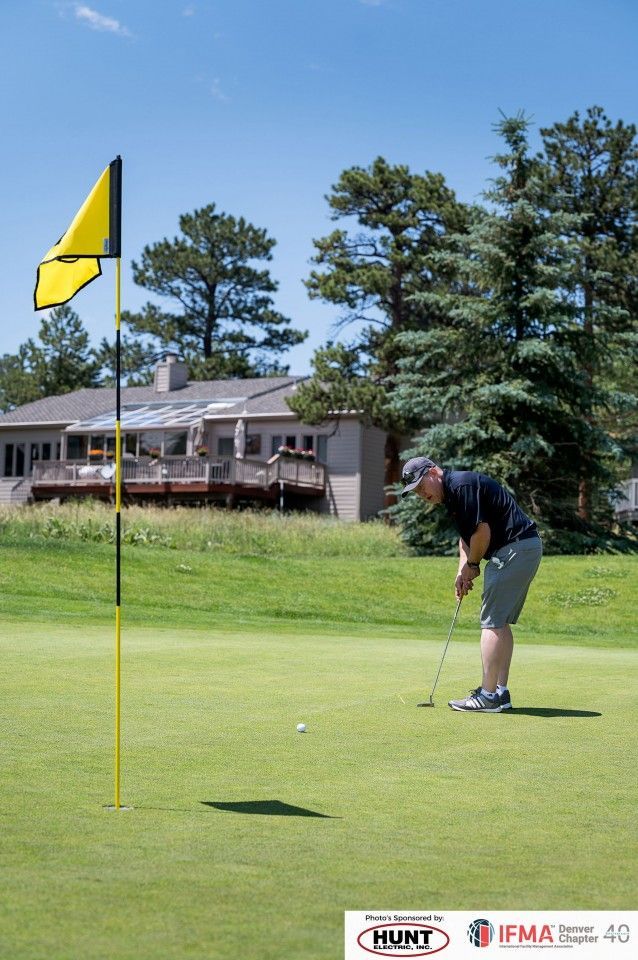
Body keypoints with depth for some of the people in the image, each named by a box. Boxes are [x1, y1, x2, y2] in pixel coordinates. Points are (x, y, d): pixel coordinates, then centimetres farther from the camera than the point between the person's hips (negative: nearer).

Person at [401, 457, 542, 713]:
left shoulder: (462, 485, -16)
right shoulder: (451, 495, 17)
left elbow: (482, 531, -19)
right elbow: (467, 537, 20)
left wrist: (472, 565, -3)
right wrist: (462, 571, 4)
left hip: (515, 548, -11)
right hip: (526, 548, 11)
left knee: (492, 622, -8)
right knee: (501, 622, 13)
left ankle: (488, 696, -7)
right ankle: (500, 692, 15)